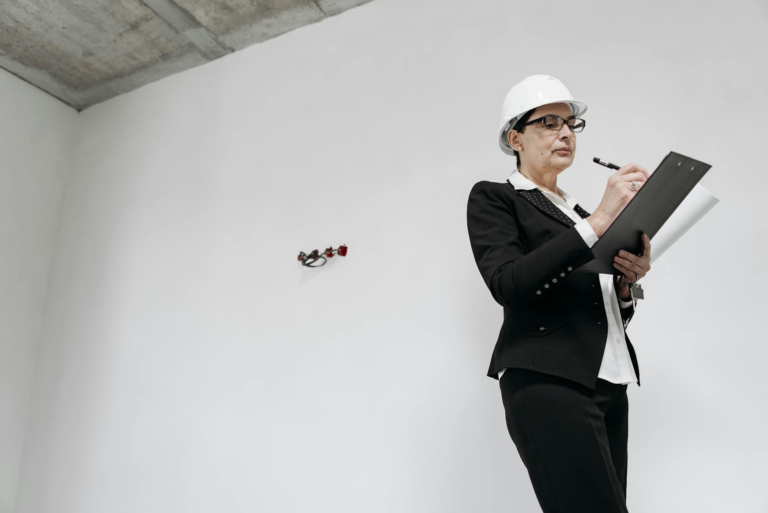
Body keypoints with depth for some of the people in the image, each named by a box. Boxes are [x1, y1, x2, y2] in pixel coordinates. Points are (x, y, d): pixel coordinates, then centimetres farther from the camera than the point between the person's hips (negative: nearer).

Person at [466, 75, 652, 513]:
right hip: (547, 383, -7)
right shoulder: (493, 198, 4)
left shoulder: (578, 213, 23)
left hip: (611, 385, 7)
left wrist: (626, 282, 2)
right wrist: (597, 221, -16)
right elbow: (509, 285, -16)